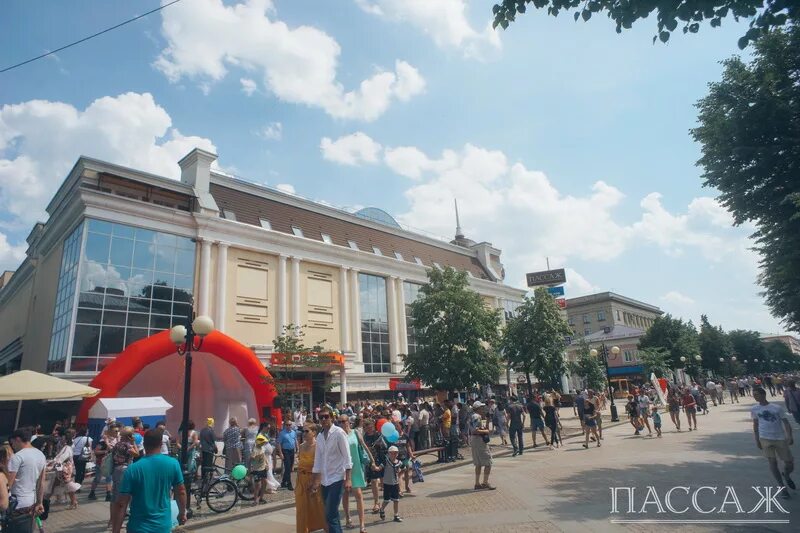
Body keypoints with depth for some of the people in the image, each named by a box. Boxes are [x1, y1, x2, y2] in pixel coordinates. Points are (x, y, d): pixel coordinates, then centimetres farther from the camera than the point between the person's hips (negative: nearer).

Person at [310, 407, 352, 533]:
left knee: (330, 516, -10)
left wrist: (347, 479, -17)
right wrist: (316, 481, 14)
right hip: (325, 480, 7)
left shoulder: (339, 433, -10)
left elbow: (347, 457, -12)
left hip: (337, 479, -6)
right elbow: (318, 461, 14)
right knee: (331, 515, 13)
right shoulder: (320, 437, 8)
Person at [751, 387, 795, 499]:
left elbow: (785, 422, -5)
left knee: (789, 462, 6)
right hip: (765, 439, 1)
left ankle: (786, 476, 38)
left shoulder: (777, 407, -4)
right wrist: (757, 440, 7)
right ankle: (782, 487, 11)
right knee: (772, 462, -1)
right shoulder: (754, 409, 1)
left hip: (781, 438, -1)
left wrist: (790, 436, -18)